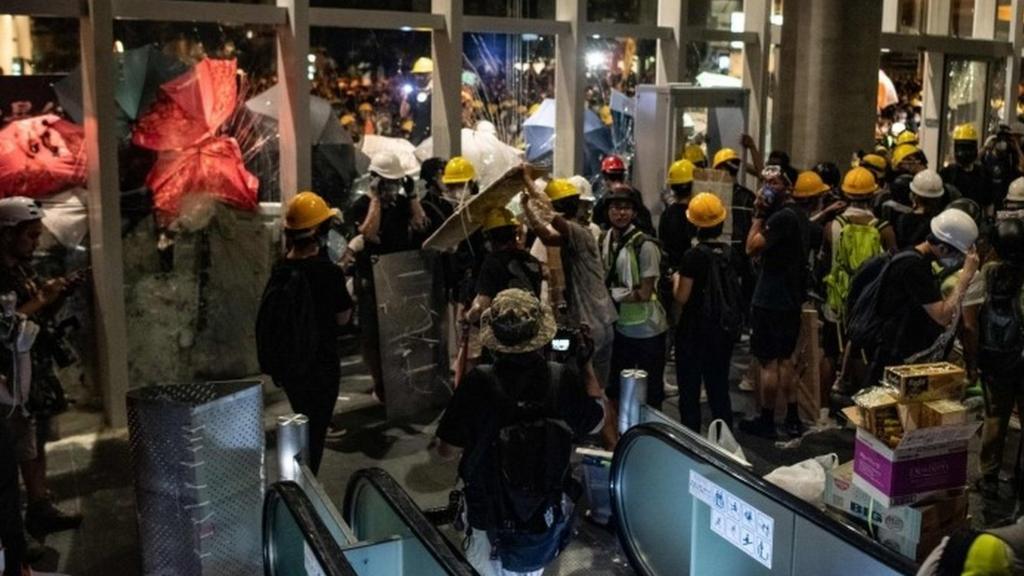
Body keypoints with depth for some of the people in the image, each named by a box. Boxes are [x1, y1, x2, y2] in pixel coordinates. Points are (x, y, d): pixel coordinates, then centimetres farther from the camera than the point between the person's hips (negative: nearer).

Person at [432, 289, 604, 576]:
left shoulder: (478, 384, -25)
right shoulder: (564, 380, -19)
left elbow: (447, 451, -15)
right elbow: (595, 421, 2)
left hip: (489, 517, -2)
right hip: (548, 518, 2)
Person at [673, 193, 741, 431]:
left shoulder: (694, 255, -17)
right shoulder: (730, 252, 0)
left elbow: (682, 297, -16)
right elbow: (736, 289, 7)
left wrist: (676, 279, 2)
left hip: (696, 330, -5)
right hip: (725, 329, 6)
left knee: (690, 389, 5)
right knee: (719, 387, 15)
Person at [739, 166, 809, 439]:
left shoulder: (780, 217, -18)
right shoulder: (796, 215, 14)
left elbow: (752, 248, -20)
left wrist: (759, 215, -15)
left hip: (771, 301, -10)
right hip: (790, 300, 10)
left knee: (768, 362, -2)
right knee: (785, 359, 16)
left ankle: (766, 421, 7)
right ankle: (792, 418, 21)